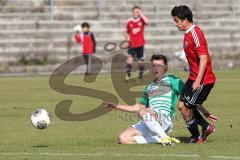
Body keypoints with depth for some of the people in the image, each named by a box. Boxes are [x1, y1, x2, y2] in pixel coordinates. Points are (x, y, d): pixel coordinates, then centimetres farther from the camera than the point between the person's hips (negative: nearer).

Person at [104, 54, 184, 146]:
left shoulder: (171, 80, 12)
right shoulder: (149, 87, 31)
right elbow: (139, 107, 37)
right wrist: (117, 106, 36)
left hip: (165, 120, -7)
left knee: (142, 112, -38)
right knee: (123, 139, -15)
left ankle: (165, 138, -31)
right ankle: (160, 139, -14)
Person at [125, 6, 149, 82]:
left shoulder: (142, 20, 0)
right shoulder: (129, 22, 4)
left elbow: (147, 22, -24)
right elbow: (127, 32, 17)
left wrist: (141, 14, -18)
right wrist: (127, 37, -2)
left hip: (140, 44, 0)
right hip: (132, 44, 0)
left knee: (141, 61, 7)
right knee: (130, 58, -20)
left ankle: (140, 77, 20)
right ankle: (128, 75, -23)